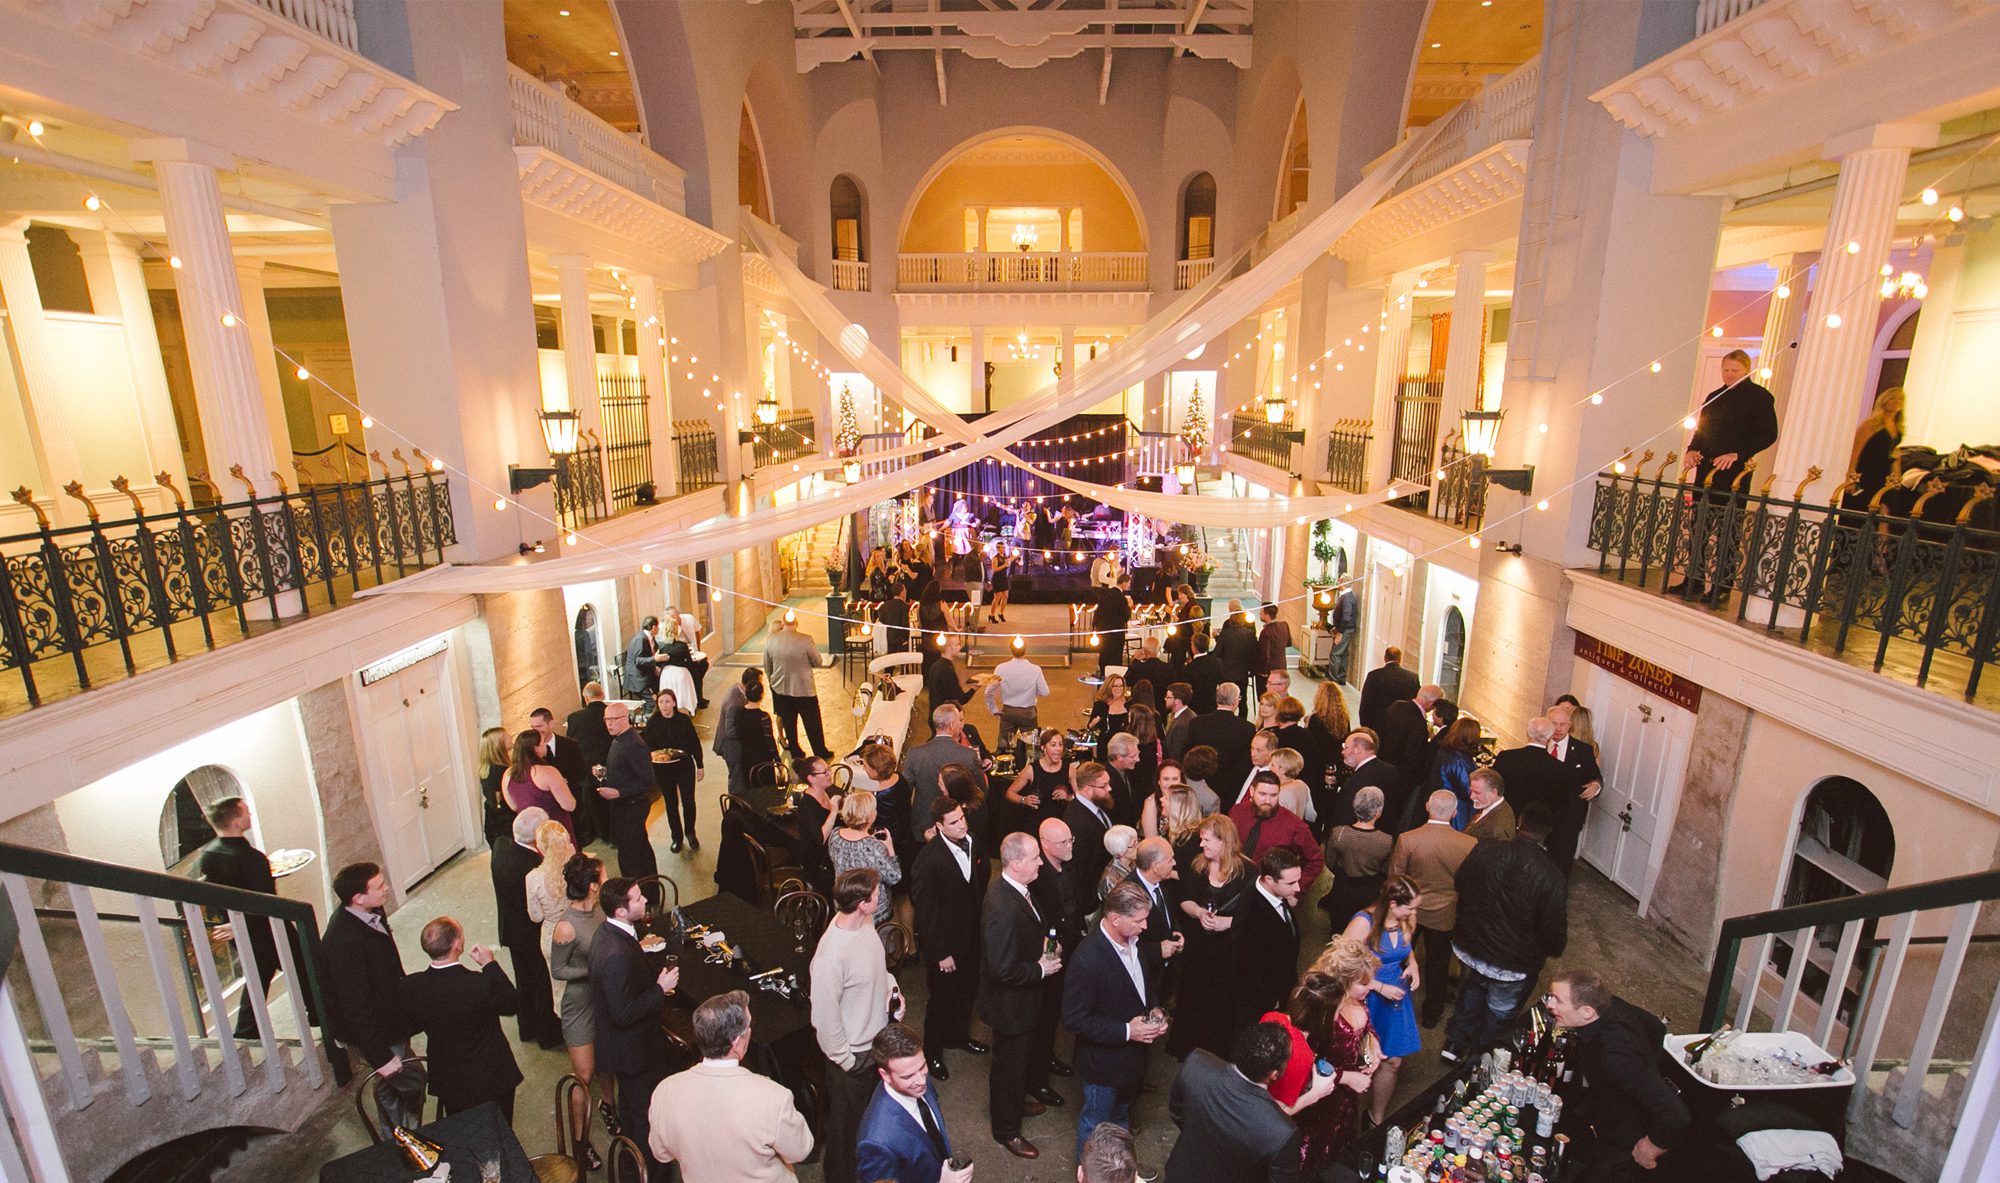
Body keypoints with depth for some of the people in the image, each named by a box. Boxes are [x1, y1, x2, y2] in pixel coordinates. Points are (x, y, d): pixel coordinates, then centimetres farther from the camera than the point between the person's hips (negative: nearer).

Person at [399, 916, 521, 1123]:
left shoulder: (410, 986, -20)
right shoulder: (482, 984, -34)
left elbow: (413, 1025, 0)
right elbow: (512, 1004, -14)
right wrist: (490, 964, -12)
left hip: (447, 1082, 4)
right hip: (491, 1080, -4)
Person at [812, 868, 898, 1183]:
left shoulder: (864, 921, -13)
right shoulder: (830, 956, -38)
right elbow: (825, 1019, -26)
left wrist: (890, 986, -6)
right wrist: (846, 1061, -15)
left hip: (878, 1036, 8)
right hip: (854, 1054, -7)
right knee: (846, 1122, 20)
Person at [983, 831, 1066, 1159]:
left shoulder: (1012, 888, -8)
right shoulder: (1003, 909, -39)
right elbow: (1003, 970, -33)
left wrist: (1043, 947, -1)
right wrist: (1040, 969, -22)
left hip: (1020, 997, 9)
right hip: (1010, 1003, -9)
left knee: (1020, 1056, 30)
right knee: (1010, 1063, 15)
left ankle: (1014, 1103, 55)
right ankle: (1006, 1129, 39)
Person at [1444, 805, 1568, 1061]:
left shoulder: (1482, 851, -17)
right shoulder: (1551, 878, -25)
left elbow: (1459, 887, 0)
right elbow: (1554, 929, -15)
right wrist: (1553, 950, 8)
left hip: (1468, 948, 3)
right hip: (1511, 964, -3)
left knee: (1472, 992, 31)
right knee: (1499, 1011, 24)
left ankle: (1455, 1042, 46)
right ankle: (1479, 1056, 44)